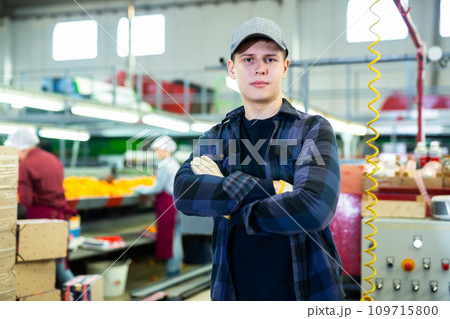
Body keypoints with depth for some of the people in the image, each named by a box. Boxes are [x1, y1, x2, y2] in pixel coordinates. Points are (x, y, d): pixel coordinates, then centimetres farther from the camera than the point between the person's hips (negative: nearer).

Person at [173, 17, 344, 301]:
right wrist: (270, 188, -23)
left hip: (307, 289, -2)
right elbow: (184, 194, -14)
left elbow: (315, 208, -21)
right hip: (234, 290, 3)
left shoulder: (313, 130, -4)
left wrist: (225, 194, -13)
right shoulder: (216, 137, 5)